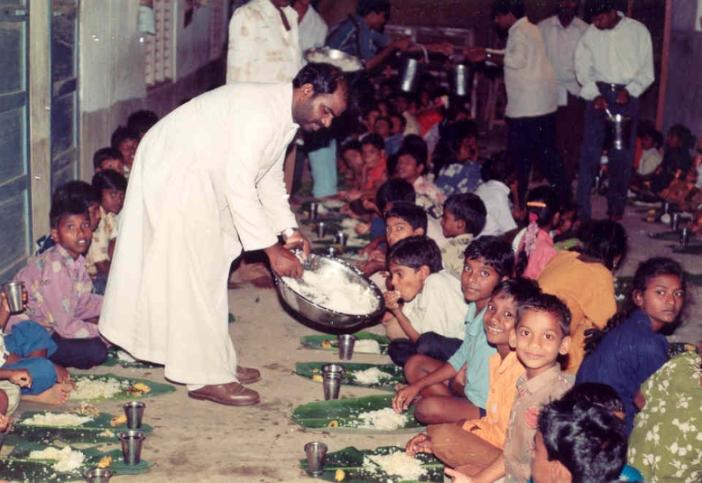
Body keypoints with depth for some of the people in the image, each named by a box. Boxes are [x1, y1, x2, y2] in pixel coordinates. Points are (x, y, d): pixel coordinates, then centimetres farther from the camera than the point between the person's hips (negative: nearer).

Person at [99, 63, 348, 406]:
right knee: (190, 275, -7)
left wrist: (289, 231, 5)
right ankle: (206, 377, -2)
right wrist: (272, 250, -27)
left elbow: (269, 177, 15)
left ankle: (217, 362, 22)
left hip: (201, 179, 11)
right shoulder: (259, 110, -27)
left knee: (211, 271, 13)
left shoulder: (286, 117, 4)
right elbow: (238, 185, -30)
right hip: (172, 173, -10)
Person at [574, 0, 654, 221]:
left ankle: (616, 208, 15)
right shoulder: (590, 33, 3)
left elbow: (647, 71, 0)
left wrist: (630, 90, -15)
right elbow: (582, 67, 2)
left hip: (627, 97, 0)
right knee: (590, 150, -6)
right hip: (598, 93, 1)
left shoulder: (638, 31, -2)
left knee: (622, 154, 4)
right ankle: (582, 209, -4)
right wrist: (594, 94, -12)